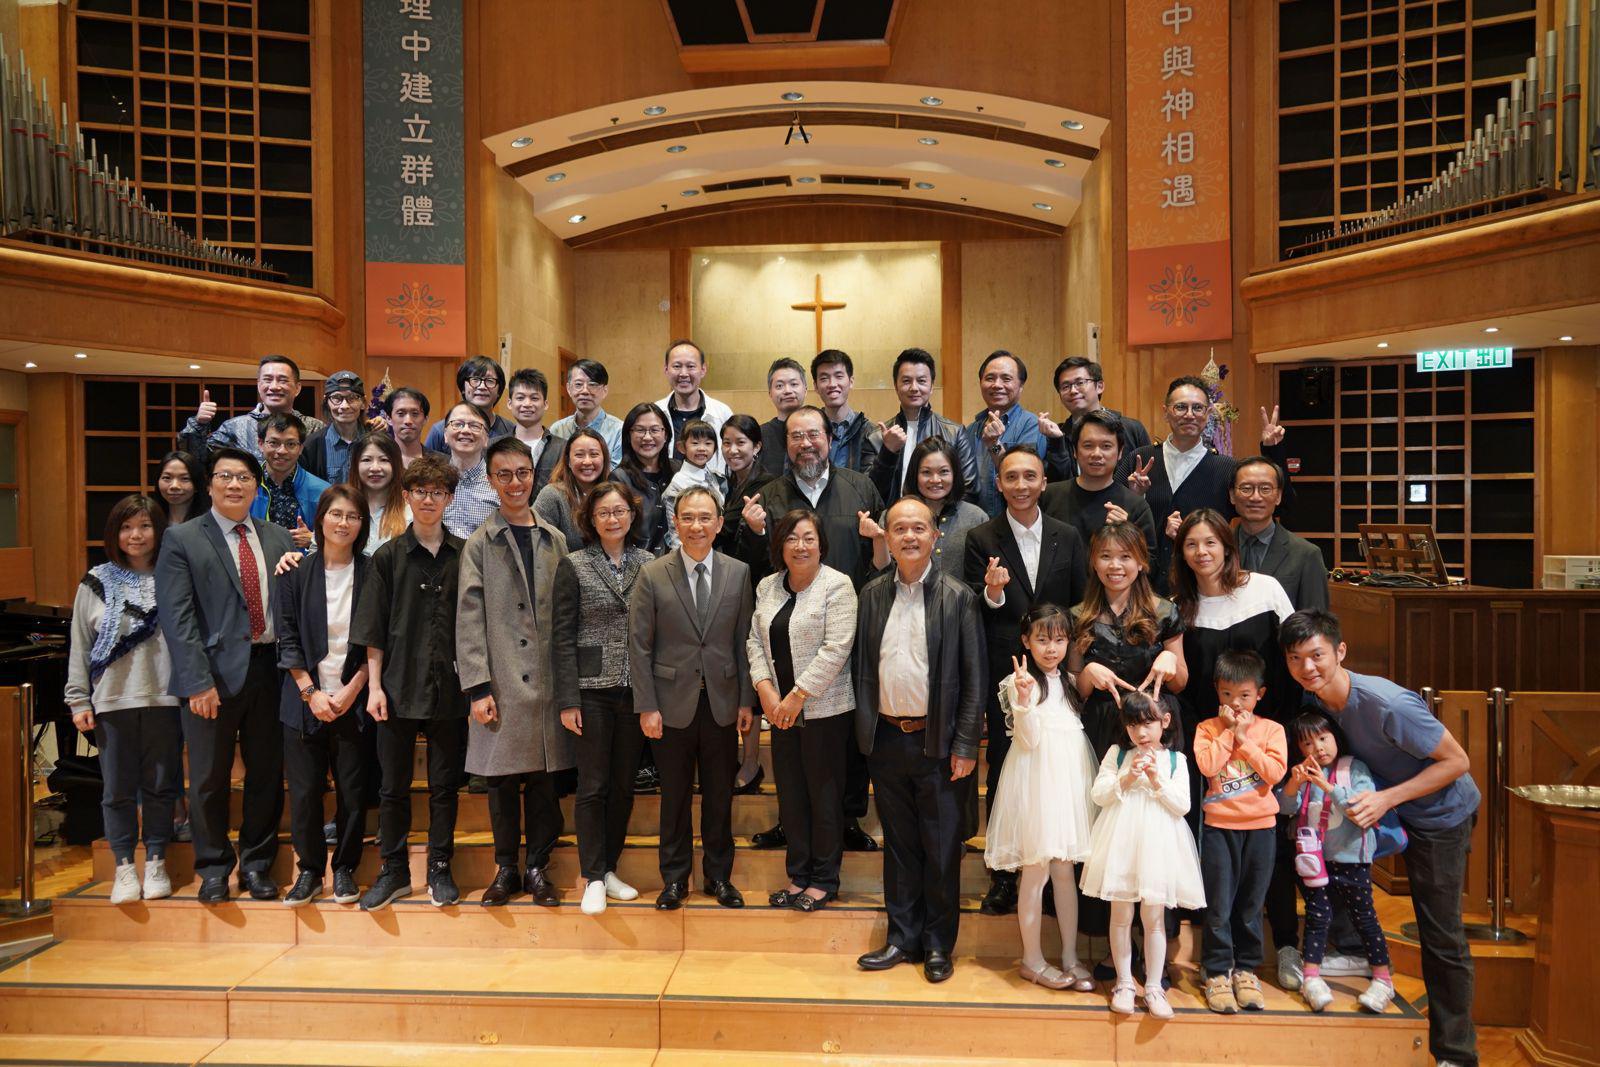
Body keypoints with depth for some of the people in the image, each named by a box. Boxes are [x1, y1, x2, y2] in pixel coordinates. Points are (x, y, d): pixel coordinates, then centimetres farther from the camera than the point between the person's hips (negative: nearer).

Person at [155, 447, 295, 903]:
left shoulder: (279, 539, 10)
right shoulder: (181, 540, -1)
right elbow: (178, 618, -7)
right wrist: (198, 681, -13)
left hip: (269, 667, 3)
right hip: (215, 672, -3)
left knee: (267, 772, 10)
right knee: (209, 777, 8)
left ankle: (257, 864, 26)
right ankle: (214, 868, 25)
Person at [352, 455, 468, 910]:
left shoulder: (464, 555, 3)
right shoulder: (388, 557, 2)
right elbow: (373, 629, 2)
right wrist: (374, 685, -3)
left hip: (450, 686, 0)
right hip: (399, 685, 0)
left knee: (444, 784, 9)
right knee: (393, 786, 8)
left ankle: (440, 869, 21)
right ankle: (393, 870, 22)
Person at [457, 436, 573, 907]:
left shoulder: (555, 540, 10)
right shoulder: (479, 543, 2)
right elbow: (469, 621, -3)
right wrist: (478, 687, -9)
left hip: (547, 682, 2)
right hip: (501, 683, -2)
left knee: (544, 778, 7)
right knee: (502, 780, 6)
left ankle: (537, 867, 20)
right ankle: (506, 868, 21)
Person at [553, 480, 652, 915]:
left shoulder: (648, 563, 5)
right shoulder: (573, 565, -3)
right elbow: (562, 636, -5)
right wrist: (567, 699, -9)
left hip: (636, 691, 3)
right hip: (593, 690, -3)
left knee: (624, 784, 11)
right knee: (593, 786, 4)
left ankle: (609, 868, 26)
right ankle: (593, 878, 16)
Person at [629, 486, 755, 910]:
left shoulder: (738, 573, 0)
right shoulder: (652, 575, -5)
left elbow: (744, 641, 3)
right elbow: (639, 646, -4)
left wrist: (746, 701, 1)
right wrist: (646, 707, -7)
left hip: (722, 703, 2)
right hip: (672, 703, -1)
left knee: (720, 795, 12)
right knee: (675, 796, 11)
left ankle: (719, 875, 28)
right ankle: (675, 877, 27)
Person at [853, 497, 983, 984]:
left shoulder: (957, 597, -5)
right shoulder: (872, 594, 6)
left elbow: (973, 678, -5)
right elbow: (863, 667, 9)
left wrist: (965, 745, -8)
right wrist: (866, 729, 4)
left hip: (937, 741, -3)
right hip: (887, 739, 3)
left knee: (942, 848, 6)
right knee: (898, 844, 14)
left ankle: (938, 945, 21)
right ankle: (902, 938, 26)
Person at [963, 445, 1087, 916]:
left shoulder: (1067, 537, 5)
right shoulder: (982, 539, -1)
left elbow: (1082, 606, 8)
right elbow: (972, 614, -4)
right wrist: (992, 592, -24)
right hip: (1004, 677, -1)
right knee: (1002, 775, 8)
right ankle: (1002, 875, 21)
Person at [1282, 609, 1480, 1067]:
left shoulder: (1387, 705, -35)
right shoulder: (1314, 698, -13)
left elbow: (1457, 761, -26)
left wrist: (1386, 798, -31)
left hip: (1441, 813, -7)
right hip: (1388, 805, 7)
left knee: (1441, 935, 0)